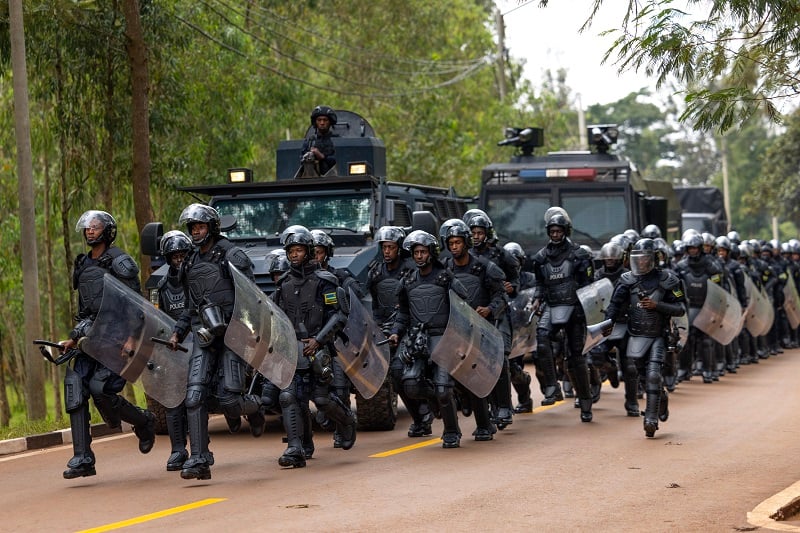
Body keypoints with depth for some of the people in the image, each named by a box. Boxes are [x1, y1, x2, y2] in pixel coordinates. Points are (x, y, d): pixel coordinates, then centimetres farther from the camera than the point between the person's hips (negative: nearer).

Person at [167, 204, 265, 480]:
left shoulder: (233, 256, -3)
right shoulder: (189, 264, 16)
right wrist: (177, 332, 17)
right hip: (204, 336, 5)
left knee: (228, 400, -12)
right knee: (195, 394, -11)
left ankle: (254, 406, 27)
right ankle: (199, 461, -12)